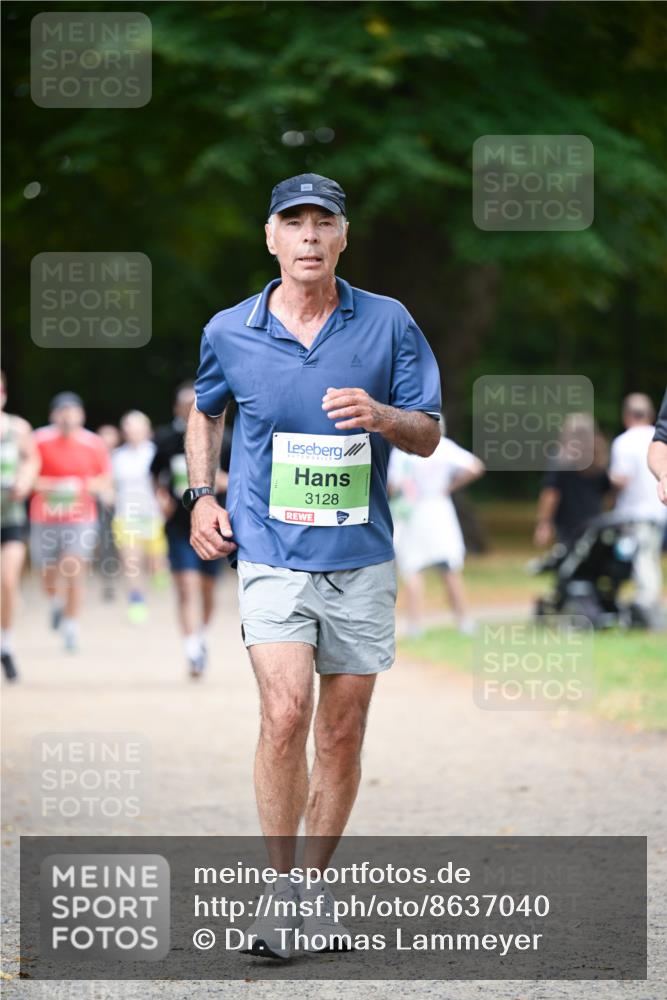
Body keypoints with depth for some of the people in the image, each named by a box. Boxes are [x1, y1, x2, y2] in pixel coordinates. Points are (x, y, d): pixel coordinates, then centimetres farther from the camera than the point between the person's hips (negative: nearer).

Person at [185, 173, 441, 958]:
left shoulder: (388, 324, 1)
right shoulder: (229, 332, 2)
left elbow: (428, 435, 4)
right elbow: (204, 410, 23)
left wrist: (380, 415, -17)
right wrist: (201, 495, 10)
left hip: (361, 560, 2)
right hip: (270, 552, -1)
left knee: (343, 732, 6)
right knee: (285, 712, -18)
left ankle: (317, 886, 21)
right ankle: (280, 892, -8)